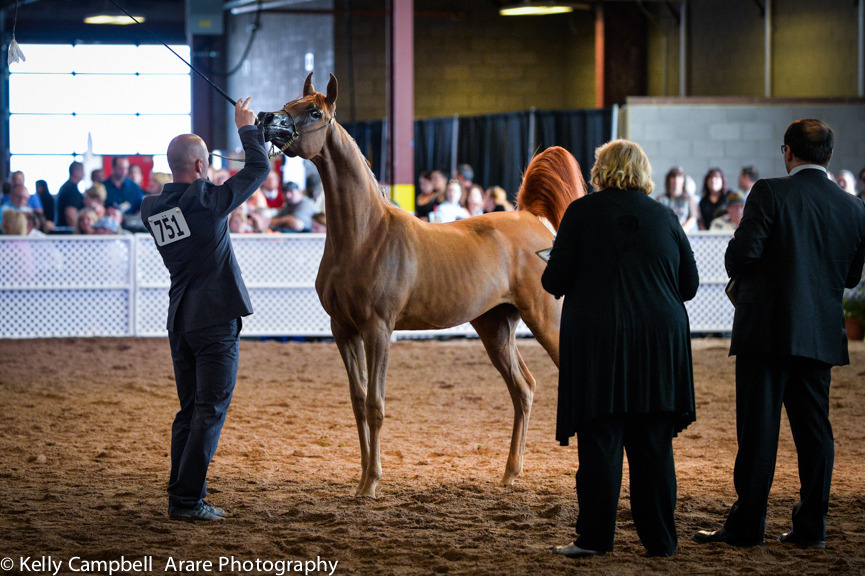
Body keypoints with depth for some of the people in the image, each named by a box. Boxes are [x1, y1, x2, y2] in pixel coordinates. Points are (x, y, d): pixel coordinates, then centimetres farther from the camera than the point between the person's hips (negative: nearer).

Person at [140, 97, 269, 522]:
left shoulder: (151, 209, 4)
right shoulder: (208, 201, -14)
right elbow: (259, 169, -4)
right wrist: (246, 128, 9)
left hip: (179, 322, 7)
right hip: (215, 319, -7)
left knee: (189, 411, 15)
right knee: (210, 411, -3)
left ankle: (179, 494, 17)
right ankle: (188, 499, -6)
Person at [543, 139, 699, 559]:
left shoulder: (583, 212, -2)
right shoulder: (665, 217, 7)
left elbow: (555, 280, -4)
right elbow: (689, 285, 11)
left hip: (598, 339, -3)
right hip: (659, 343, 3)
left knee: (600, 441, 0)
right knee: (654, 443, 7)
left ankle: (595, 536, 1)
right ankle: (659, 538, 10)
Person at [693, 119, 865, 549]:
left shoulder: (770, 193, -9)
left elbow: (743, 252, -15)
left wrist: (739, 272, 7)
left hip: (768, 331, -4)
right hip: (821, 333, 4)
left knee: (758, 429, -2)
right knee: (813, 429, 10)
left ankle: (746, 526, 0)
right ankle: (811, 526, 12)